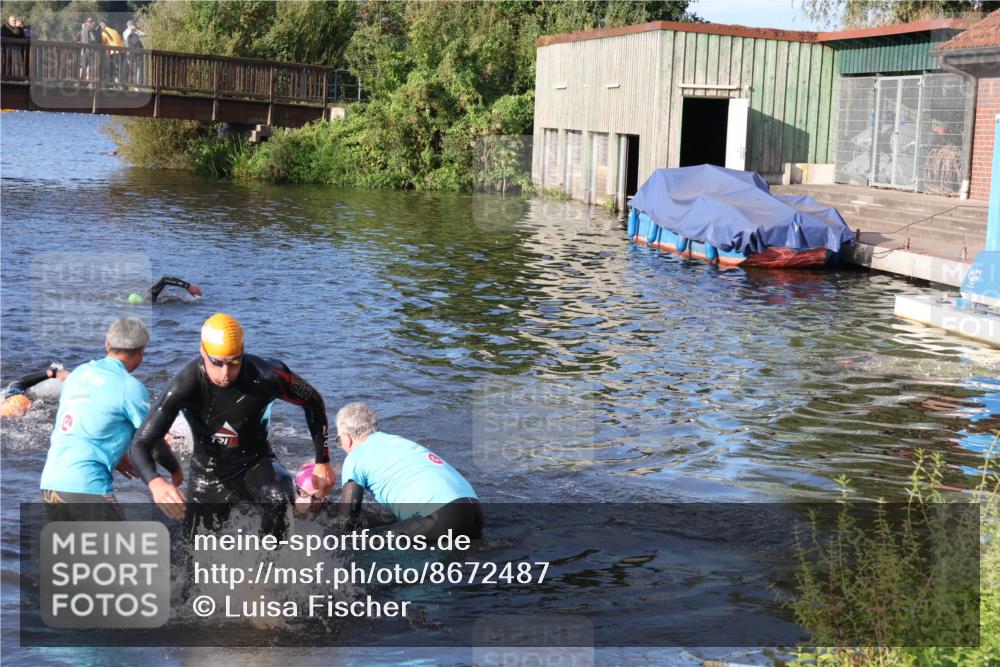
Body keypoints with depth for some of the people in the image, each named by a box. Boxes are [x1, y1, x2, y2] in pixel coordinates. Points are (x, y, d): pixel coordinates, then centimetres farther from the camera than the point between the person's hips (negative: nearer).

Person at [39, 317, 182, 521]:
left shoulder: (78, 373, 13)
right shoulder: (130, 386, -7)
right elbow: (154, 443, 1)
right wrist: (176, 471, 19)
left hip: (49, 483, 7)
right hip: (86, 487, -7)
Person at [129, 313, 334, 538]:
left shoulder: (265, 376, -27)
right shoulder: (185, 385, -27)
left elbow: (313, 401, -7)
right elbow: (140, 444, -28)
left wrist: (323, 462, -5)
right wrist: (155, 483, -50)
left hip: (256, 462, -1)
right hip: (209, 469, 1)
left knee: (281, 499, -33)